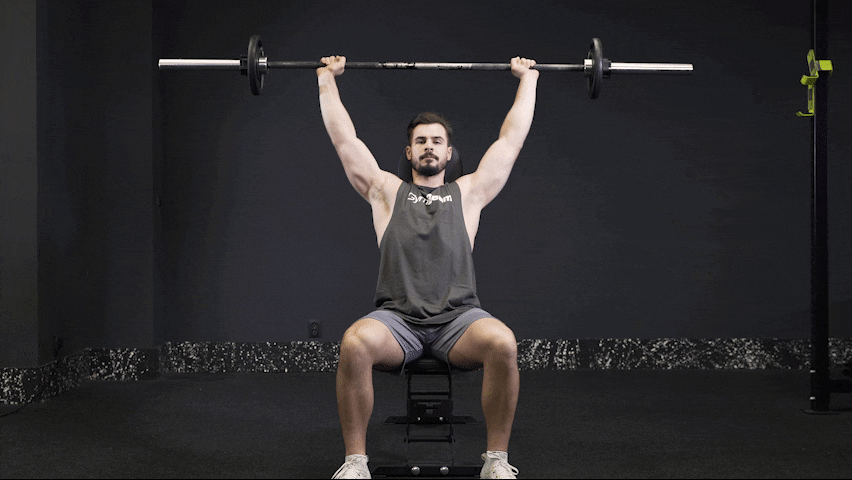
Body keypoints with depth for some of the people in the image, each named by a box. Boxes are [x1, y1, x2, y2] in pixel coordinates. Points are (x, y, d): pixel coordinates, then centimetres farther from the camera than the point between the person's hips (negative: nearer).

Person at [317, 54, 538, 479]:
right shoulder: (386, 191, 22)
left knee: (503, 344, -34)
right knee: (355, 344, -35)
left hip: (458, 317, 1)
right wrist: (327, 81, 27)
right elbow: (344, 139, 22)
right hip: (397, 318, 0)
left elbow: (512, 139, 25)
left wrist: (527, 80, 31)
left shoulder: (469, 192, 22)